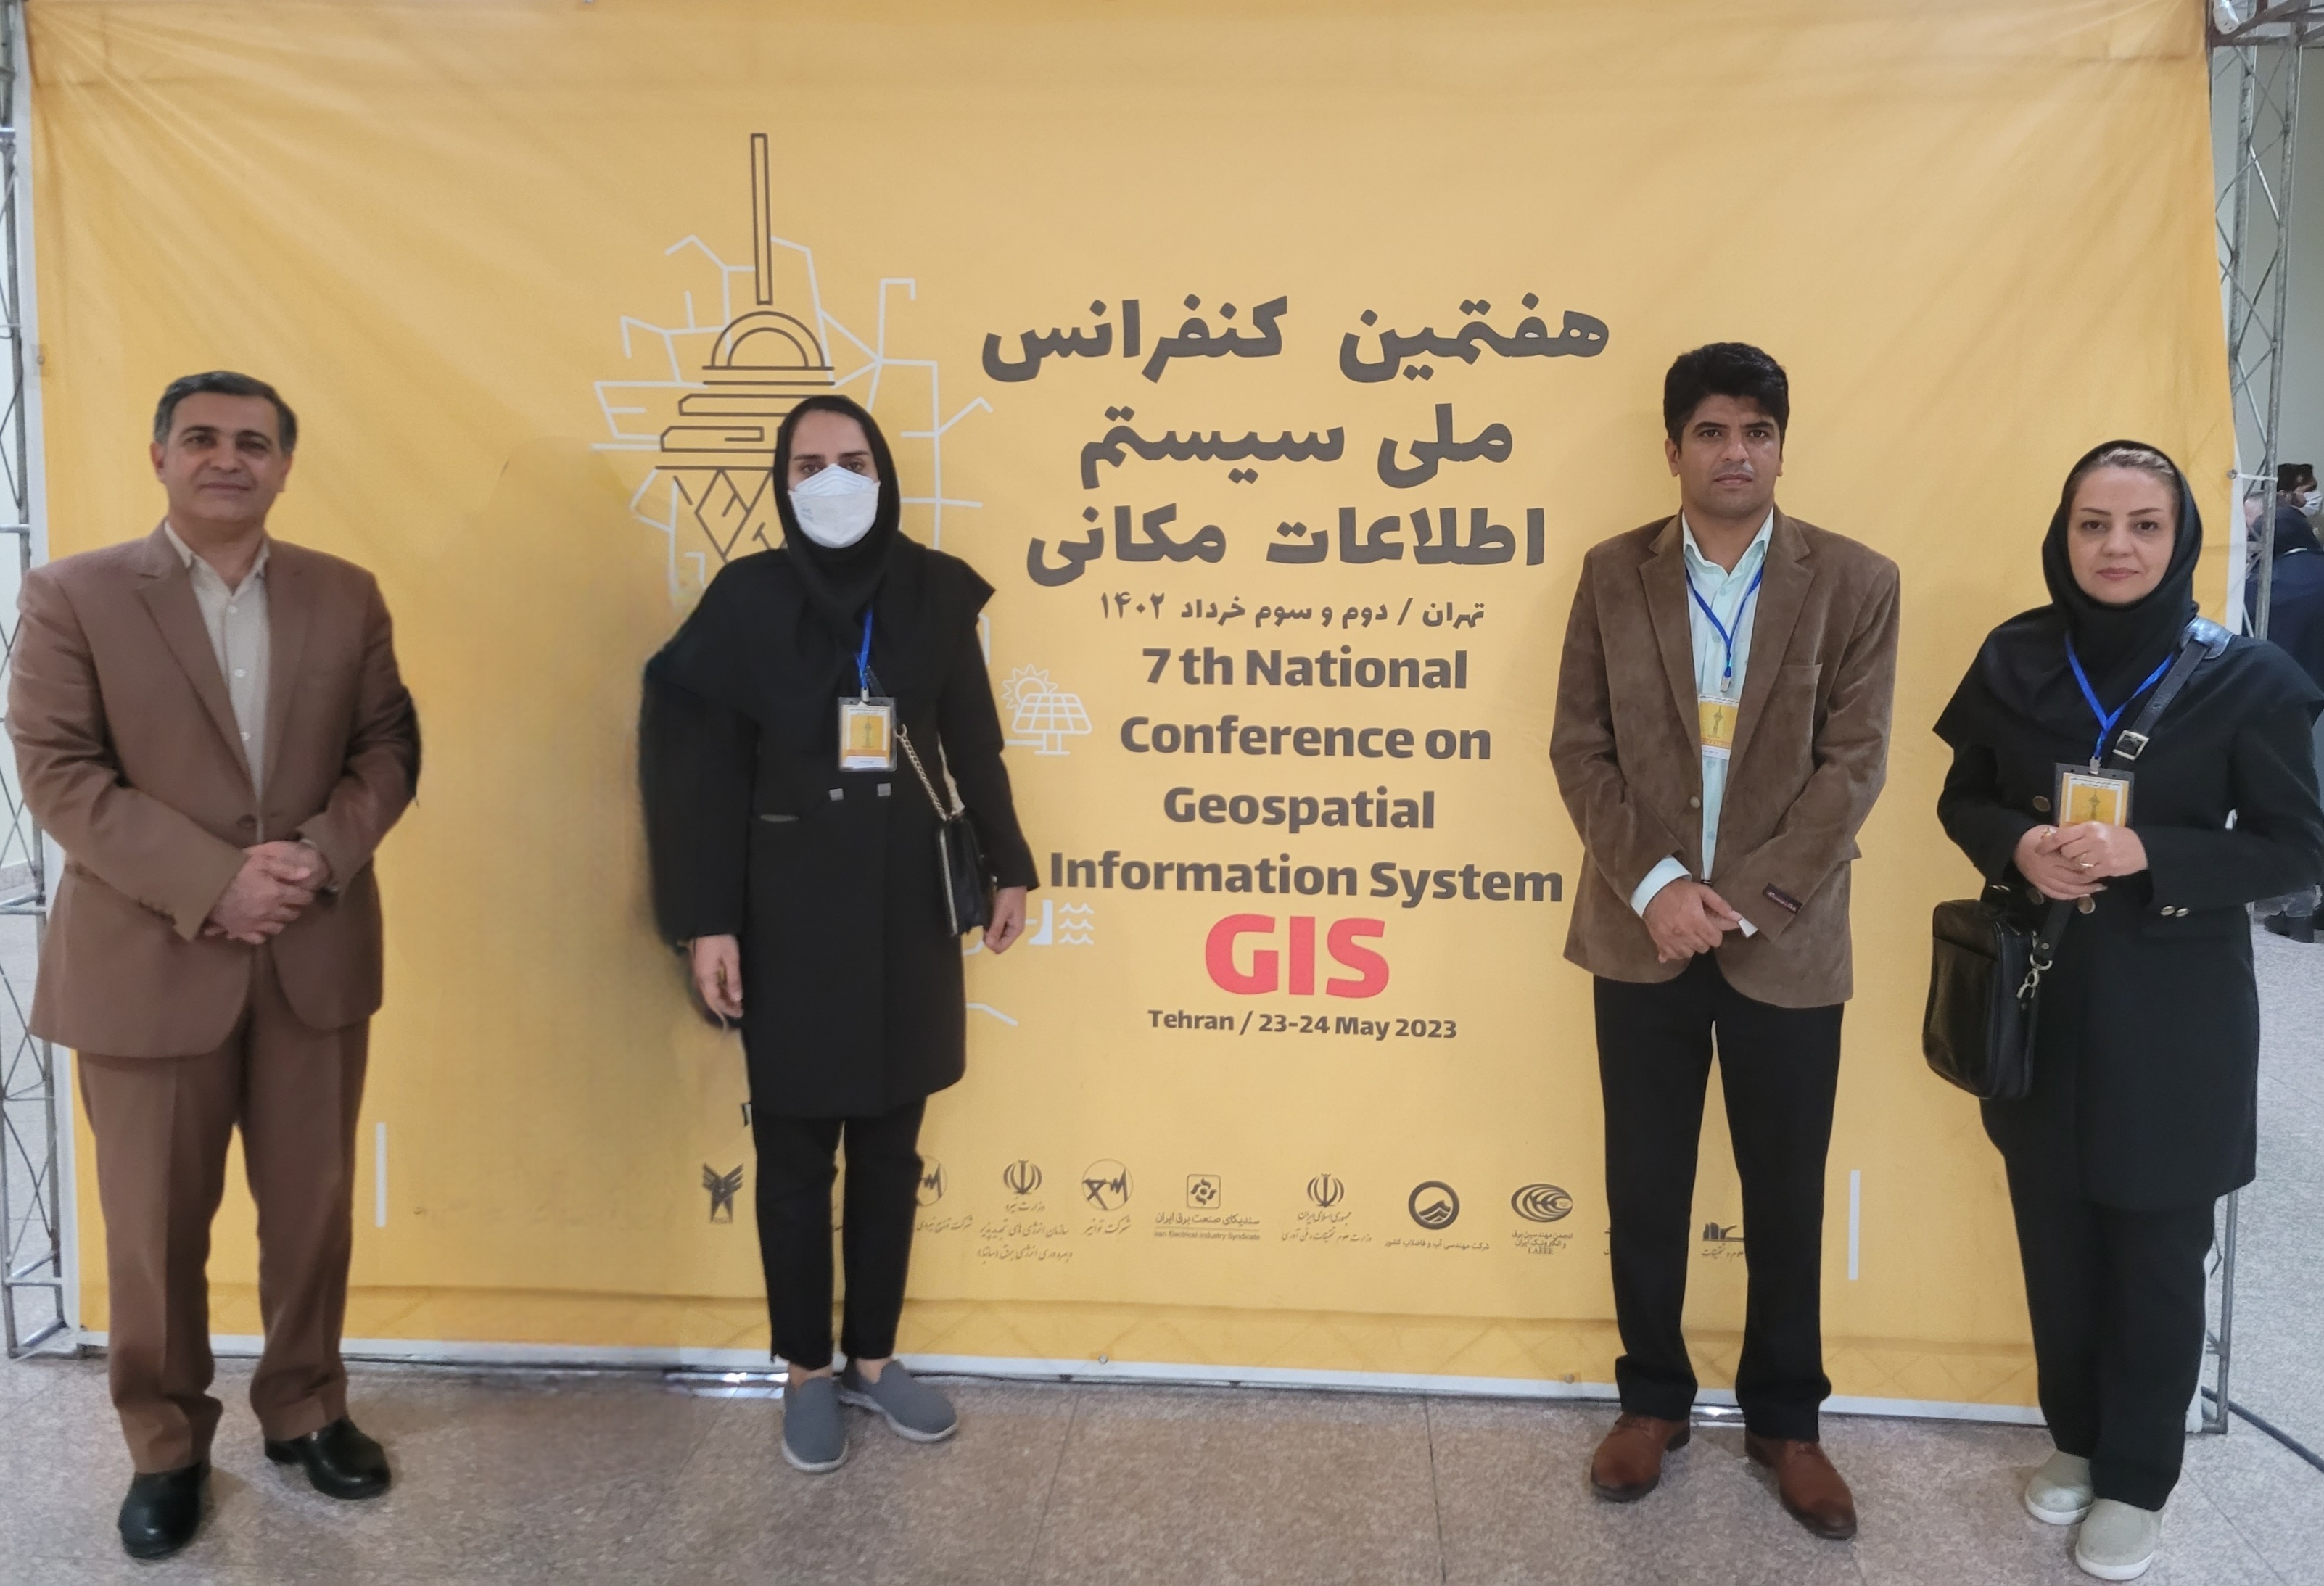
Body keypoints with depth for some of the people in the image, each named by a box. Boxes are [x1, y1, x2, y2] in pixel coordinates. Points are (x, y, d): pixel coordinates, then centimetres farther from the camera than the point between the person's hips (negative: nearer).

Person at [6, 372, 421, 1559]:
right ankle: (165, 1446, 29)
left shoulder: (346, 597, 7)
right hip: (147, 961, -2)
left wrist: (322, 854, -14)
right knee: (155, 1228, 10)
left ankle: (305, 1410, 32)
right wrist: (212, 883, -19)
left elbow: (388, 747, 4)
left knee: (313, 1207, 12)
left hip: (315, 956, 3)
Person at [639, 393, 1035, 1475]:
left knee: (890, 1147, 12)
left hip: (909, 905, 3)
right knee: (795, 1153, 8)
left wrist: (1008, 865, 9)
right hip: (791, 909, -2)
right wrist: (704, 919, -11)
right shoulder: (747, 599, -6)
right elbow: (700, 767, -6)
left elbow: (972, 741, 9)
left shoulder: (935, 593, 1)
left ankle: (875, 1358, 29)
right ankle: (808, 1372, 25)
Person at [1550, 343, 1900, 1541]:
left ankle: (1784, 1419, 30)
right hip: (1642, 935, 1)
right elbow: (1579, 747, -2)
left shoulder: (1855, 582, -3)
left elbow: (1852, 765, -7)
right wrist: (1655, 884, -14)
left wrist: (1743, 901, -14)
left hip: (1786, 943, -1)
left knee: (1786, 1198, 11)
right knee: (1644, 1191, 11)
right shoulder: (1612, 573, 1)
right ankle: (1652, 1400, 30)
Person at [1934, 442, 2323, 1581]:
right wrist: (2020, 848, -16)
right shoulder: (2014, 658, -2)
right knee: (2055, 1240, 14)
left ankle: (2135, 1481, 28)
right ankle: (2075, 1439, 37)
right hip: (2039, 997, 2)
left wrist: (2148, 856, -22)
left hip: (2172, 1010, -2)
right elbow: (1963, 802, 6)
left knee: (2155, 1254, 8)